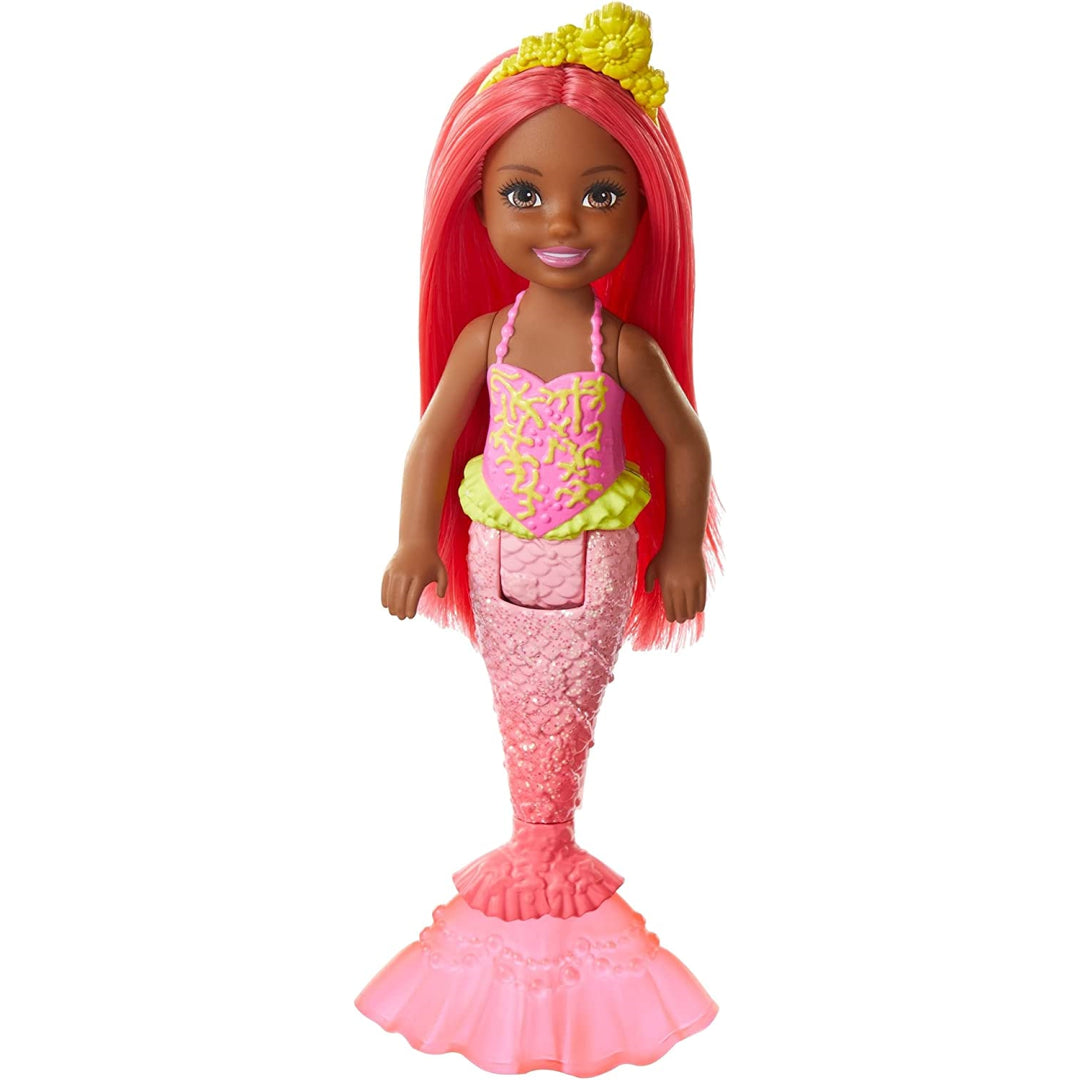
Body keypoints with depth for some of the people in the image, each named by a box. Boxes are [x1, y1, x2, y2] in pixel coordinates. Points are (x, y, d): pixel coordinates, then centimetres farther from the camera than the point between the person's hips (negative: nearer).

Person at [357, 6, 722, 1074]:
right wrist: (417, 544, -2)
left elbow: (685, 444, -4)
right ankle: (536, 857, 35)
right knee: (520, 712, 16)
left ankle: (546, 857, 33)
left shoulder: (627, 345, -14)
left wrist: (682, 552, 1)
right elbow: (435, 437, -2)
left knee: (567, 717, 13)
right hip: (500, 554, 2)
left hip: (594, 560, -1)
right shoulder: (484, 334, -10)